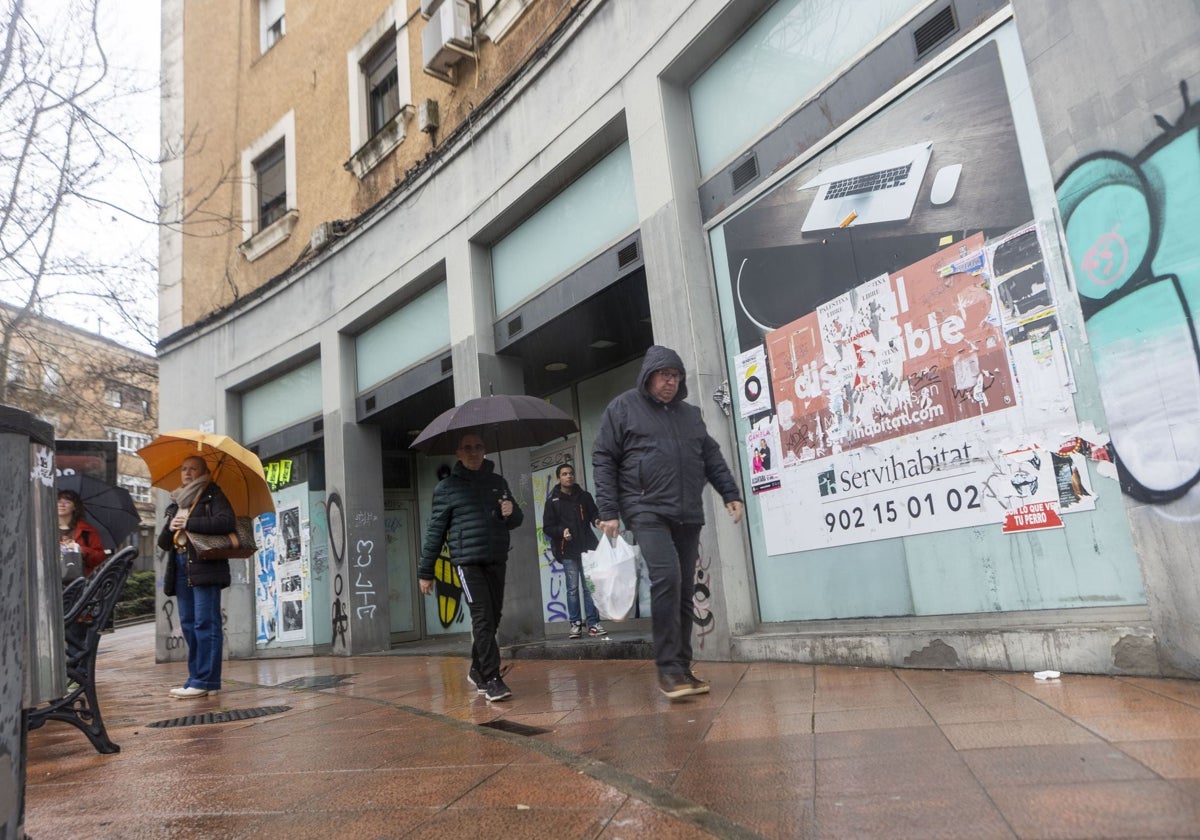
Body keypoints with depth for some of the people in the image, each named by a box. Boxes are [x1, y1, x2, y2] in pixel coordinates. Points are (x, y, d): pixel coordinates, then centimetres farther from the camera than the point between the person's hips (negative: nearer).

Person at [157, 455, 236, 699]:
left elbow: (227, 522, -15)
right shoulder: (177, 503, 24)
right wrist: (170, 528, -1)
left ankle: (205, 681, -10)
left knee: (205, 623, -10)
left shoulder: (213, 496, 4)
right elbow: (163, 543, 22)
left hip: (205, 566, -7)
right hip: (181, 568, 7)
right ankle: (196, 678, 13)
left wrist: (188, 523, -12)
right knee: (188, 624, 7)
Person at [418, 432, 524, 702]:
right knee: (482, 617, -12)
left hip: (497, 561, 4)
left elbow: (516, 521, 19)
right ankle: (492, 679, -9)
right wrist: (425, 572, 4)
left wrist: (511, 512, -6)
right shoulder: (447, 487, 1)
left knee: (492, 619, 10)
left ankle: (478, 670, 28)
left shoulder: (498, 482, 12)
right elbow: (435, 531, 3)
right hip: (468, 562, -4)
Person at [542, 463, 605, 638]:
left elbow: (594, 513, 14)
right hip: (567, 551, -1)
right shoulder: (553, 501, 4)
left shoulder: (584, 496, 9)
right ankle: (575, 624, 10)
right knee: (572, 588, 2)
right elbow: (547, 527, 2)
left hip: (587, 547, 1)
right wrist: (561, 531, -17)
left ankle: (593, 623, 6)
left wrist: (597, 520, -10)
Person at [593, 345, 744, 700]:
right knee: (666, 577, -21)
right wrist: (608, 510, -7)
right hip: (647, 511, -5)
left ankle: (682, 668, 14)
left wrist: (730, 493, 12)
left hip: (688, 515, 5)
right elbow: (604, 461, 1)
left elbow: (712, 457, 24)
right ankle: (668, 667, -13)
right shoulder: (622, 408, 5)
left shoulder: (690, 414, 20)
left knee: (684, 590, 5)